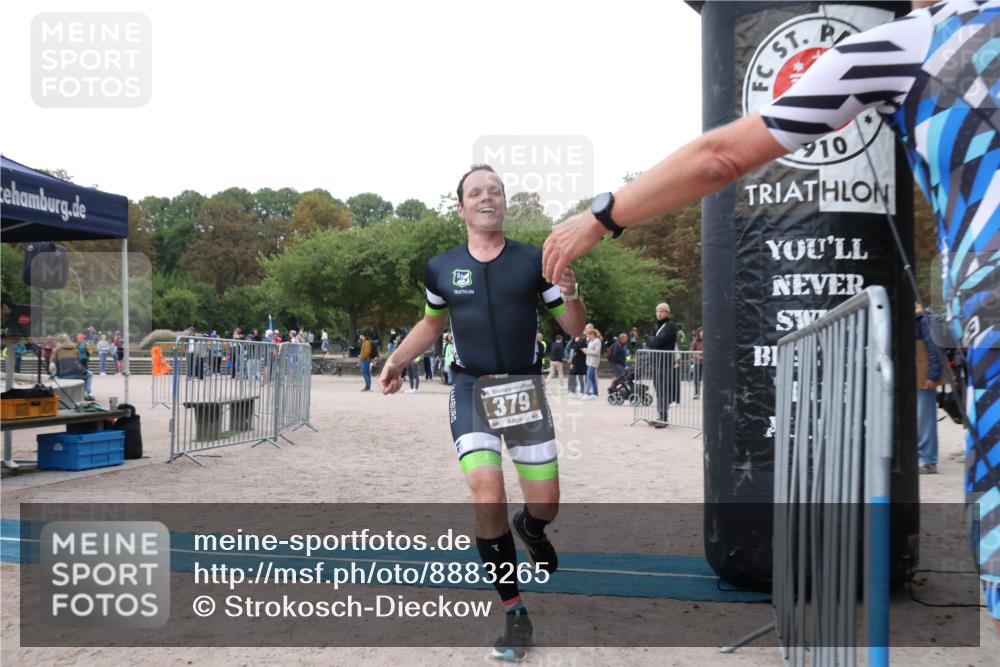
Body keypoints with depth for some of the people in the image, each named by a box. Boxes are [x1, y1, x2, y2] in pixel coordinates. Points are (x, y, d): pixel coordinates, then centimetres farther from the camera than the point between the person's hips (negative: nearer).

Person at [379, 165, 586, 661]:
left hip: (523, 387, 0)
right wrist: (397, 361, 8)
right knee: (487, 500, -15)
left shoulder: (533, 261, -2)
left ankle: (529, 530, 41)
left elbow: (574, 328, 2)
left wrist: (569, 294, -19)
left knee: (545, 504, 1)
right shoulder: (442, 268, 3)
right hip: (471, 389, 0)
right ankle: (514, 613, 2)